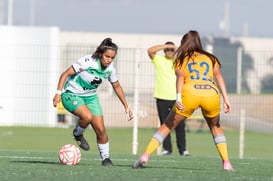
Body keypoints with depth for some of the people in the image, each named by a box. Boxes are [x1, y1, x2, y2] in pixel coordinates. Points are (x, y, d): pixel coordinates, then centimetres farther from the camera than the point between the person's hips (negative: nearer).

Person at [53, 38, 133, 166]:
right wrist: (58, 93, -27)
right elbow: (65, 74, -20)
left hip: (90, 96, 5)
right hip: (71, 94, -5)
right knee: (87, 116, -33)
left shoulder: (110, 69, -7)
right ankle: (78, 134, -2)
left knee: (101, 129, -5)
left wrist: (126, 107, 13)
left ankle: (105, 158, 13)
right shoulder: (87, 62, -26)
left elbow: (117, 86, 11)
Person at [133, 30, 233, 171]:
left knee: (167, 126, 12)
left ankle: (145, 156, 1)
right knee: (216, 127, 28)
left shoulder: (181, 59, 22)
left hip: (190, 93, -2)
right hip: (212, 93, 2)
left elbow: (180, 76, 3)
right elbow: (219, 76, 13)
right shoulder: (210, 58, 28)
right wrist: (225, 98, 7)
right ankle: (226, 162, 17)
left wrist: (178, 97, -10)